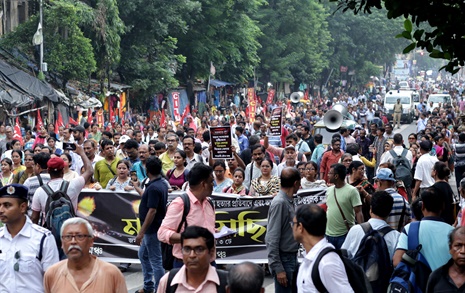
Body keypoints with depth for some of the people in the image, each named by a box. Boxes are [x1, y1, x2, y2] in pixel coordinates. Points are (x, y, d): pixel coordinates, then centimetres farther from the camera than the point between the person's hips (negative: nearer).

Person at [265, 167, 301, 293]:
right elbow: (272, 239, -22)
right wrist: (278, 268, -23)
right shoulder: (279, 203, -19)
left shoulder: (289, 201, 8)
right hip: (283, 260, -9)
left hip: (292, 258, 9)